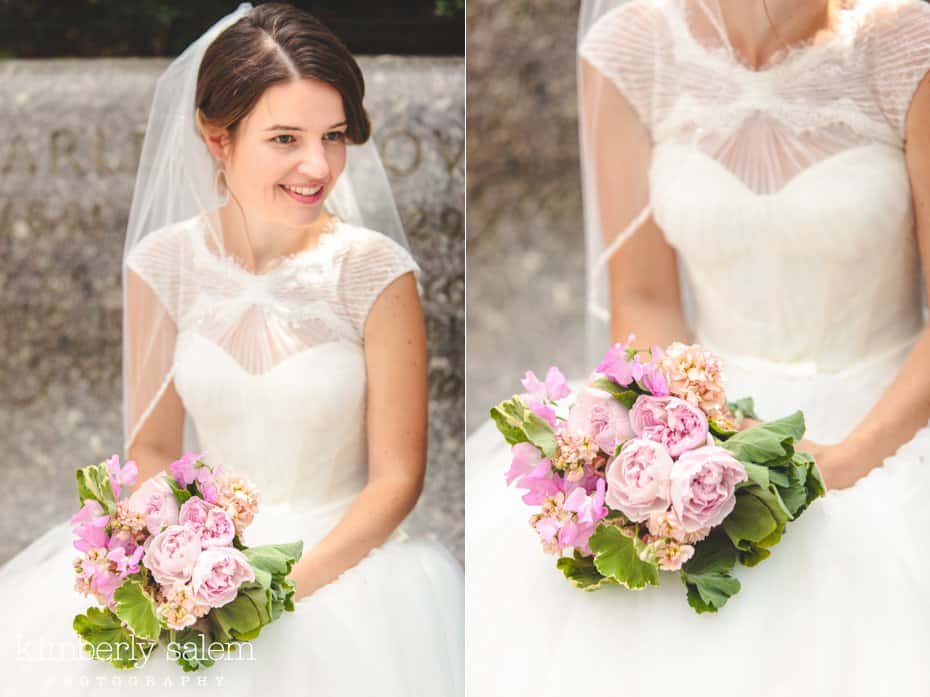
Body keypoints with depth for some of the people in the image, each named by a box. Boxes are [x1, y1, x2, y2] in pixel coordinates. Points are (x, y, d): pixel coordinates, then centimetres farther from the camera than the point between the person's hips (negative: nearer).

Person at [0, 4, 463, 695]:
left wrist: (285, 585, -18)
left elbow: (396, 477, -6)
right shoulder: (165, 265, -2)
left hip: (343, 553, -2)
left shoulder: (375, 273, -9)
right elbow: (152, 448, 6)